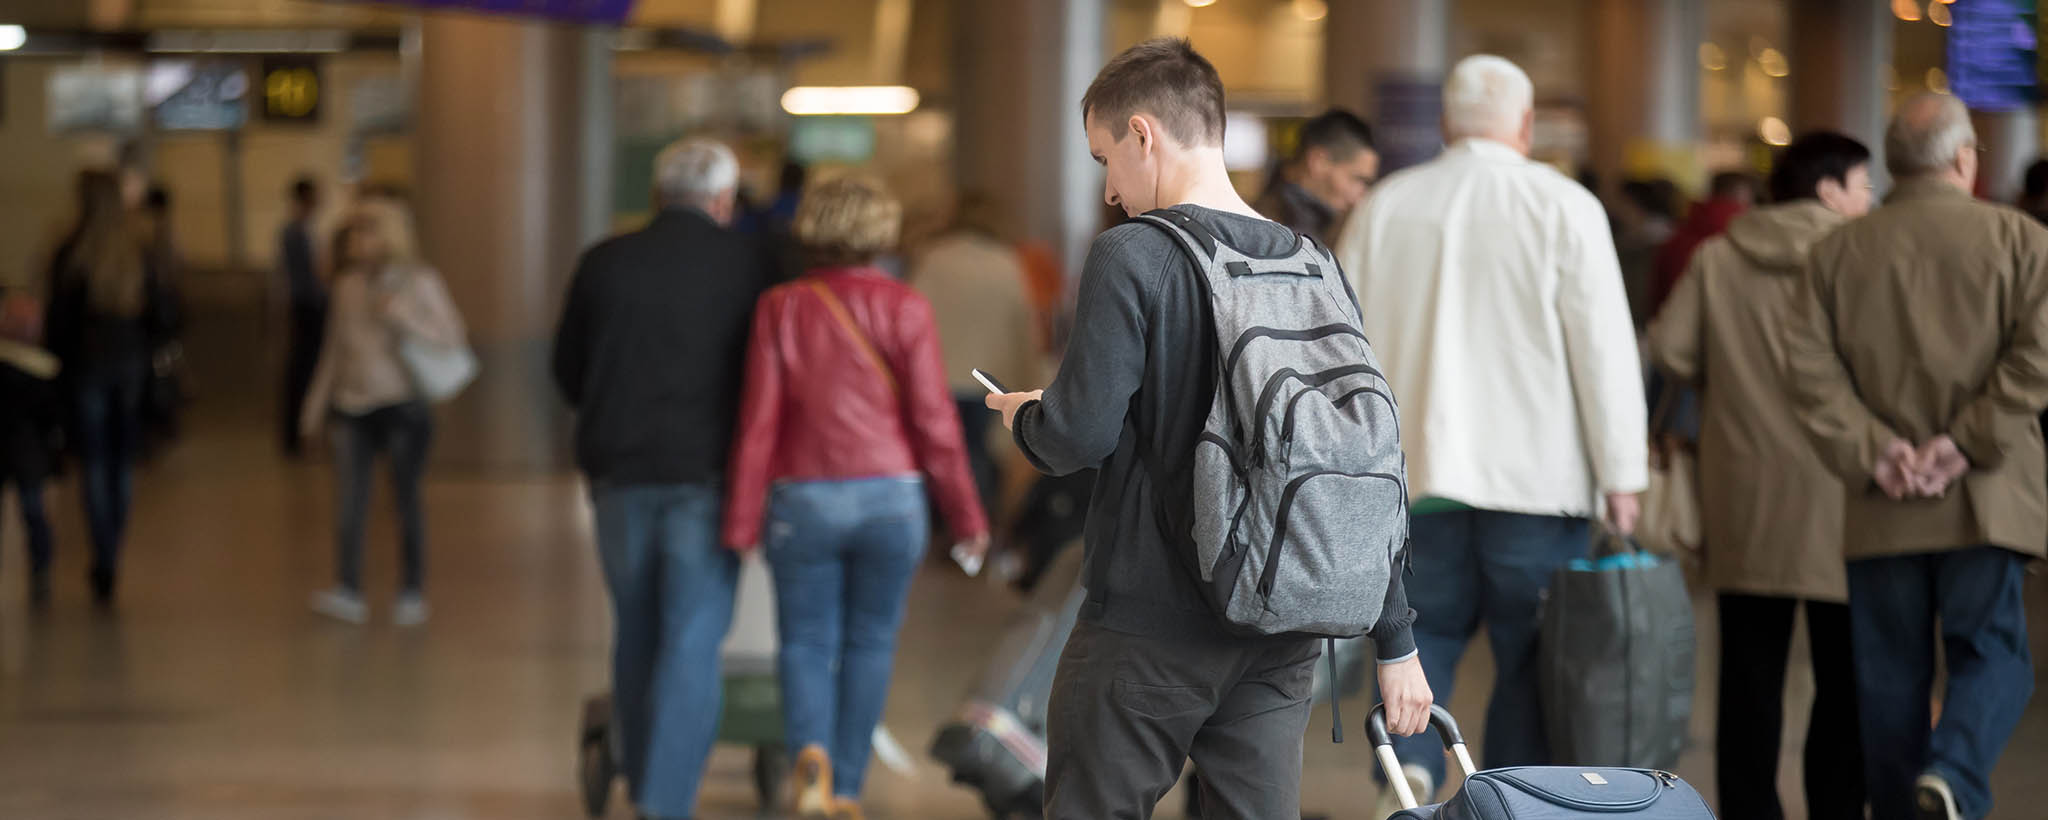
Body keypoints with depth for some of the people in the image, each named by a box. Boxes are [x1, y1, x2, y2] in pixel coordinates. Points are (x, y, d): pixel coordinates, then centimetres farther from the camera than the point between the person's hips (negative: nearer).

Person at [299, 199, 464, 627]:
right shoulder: (347, 286, 11)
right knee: (349, 499, -8)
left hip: (403, 404, -3)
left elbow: (453, 336, -4)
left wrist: (405, 319, -17)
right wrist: (316, 402, 19)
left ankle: (412, 593, 10)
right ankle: (348, 593, -11)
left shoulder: (420, 282, -1)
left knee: (406, 498, 2)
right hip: (352, 404, 3)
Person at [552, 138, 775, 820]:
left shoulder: (603, 263, 2)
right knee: (693, 643, -3)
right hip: (707, 474, -3)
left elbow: (567, 369, 11)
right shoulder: (748, 265, -5)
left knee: (636, 635, 16)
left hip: (620, 473, 3)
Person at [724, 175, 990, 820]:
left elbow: (758, 420, -4)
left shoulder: (781, 308, -2)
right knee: (871, 642, 12)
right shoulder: (903, 309, -4)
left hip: (803, 500, 0)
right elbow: (933, 418, -6)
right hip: (892, 499, 0)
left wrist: (742, 519, 0)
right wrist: (965, 513, 3)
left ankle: (810, 753, -17)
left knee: (806, 642, 9)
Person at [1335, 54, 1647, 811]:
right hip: (1537, 469, -2)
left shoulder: (1386, 206, 6)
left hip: (1418, 469, 3)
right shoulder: (1562, 208, -5)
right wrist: (1622, 476, -3)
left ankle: (1409, 762, -15)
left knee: (1425, 634, 10)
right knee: (1530, 658, 7)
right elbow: (1604, 347, -7)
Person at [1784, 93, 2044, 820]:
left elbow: (1810, 366, -2)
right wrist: (1966, 444, -12)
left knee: (1891, 676, 9)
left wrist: (1871, 452, -7)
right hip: (1984, 501, -2)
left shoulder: (1837, 252, 8)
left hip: (1881, 513, 2)